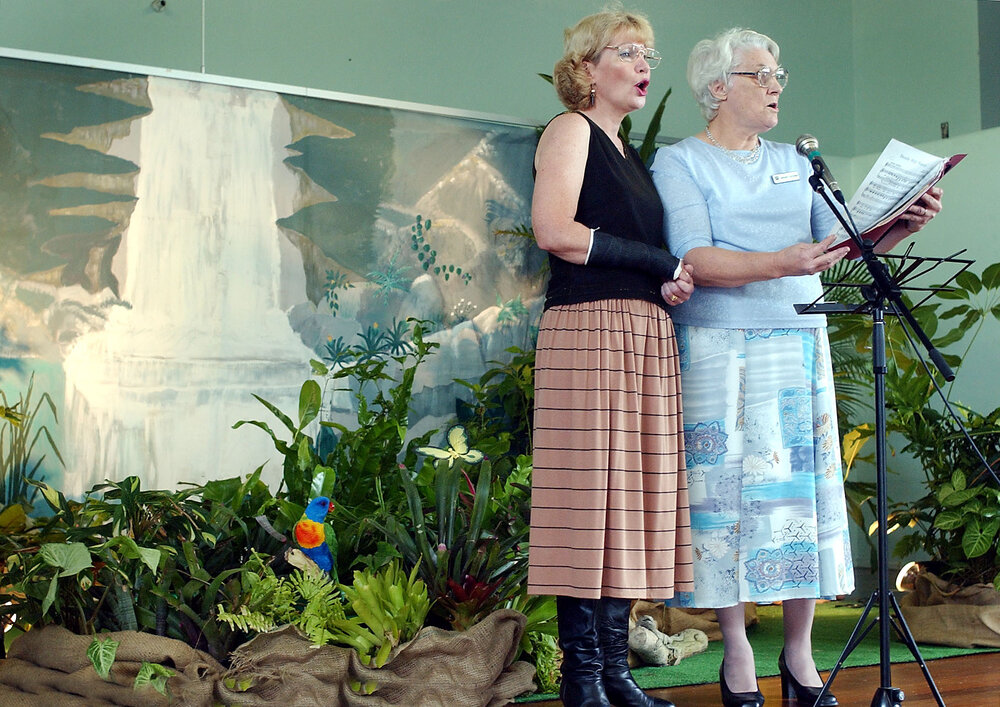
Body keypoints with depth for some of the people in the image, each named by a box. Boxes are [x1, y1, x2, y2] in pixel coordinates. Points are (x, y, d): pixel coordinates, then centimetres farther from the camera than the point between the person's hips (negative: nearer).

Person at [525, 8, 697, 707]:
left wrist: (672, 281, 4)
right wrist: (661, 265, -8)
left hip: (646, 336, 8)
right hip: (589, 331, -8)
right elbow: (554, 231, -14)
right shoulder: (571, 130, 2)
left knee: (630, 498, 5)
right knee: (589, 493, -9)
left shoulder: (631, 156, 26)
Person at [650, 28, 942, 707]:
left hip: (800, 343, 5)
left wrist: (900, 224, -11)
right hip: (720, 346, -5)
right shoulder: (679, 162, 2)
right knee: (730, 487, -4)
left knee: (805, 484, 3)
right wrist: (780, 263, -25)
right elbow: (695, 260, -12)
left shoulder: (793, 163, 18)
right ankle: (737, 652, 8)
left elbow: (843, 238, 8)